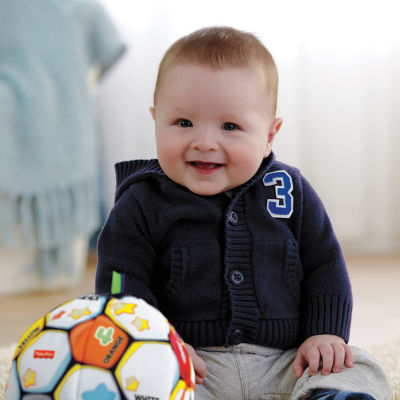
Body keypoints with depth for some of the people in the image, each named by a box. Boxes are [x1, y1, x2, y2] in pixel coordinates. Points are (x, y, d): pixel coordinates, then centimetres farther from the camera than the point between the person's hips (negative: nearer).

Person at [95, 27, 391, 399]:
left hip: (284, 364, 2)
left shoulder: (293, 192, 6)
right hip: (193, 361, -1)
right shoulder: (143, 204, 0)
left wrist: (326, 332, -2)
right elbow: (120, 282, -2)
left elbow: (325, 267, 12)